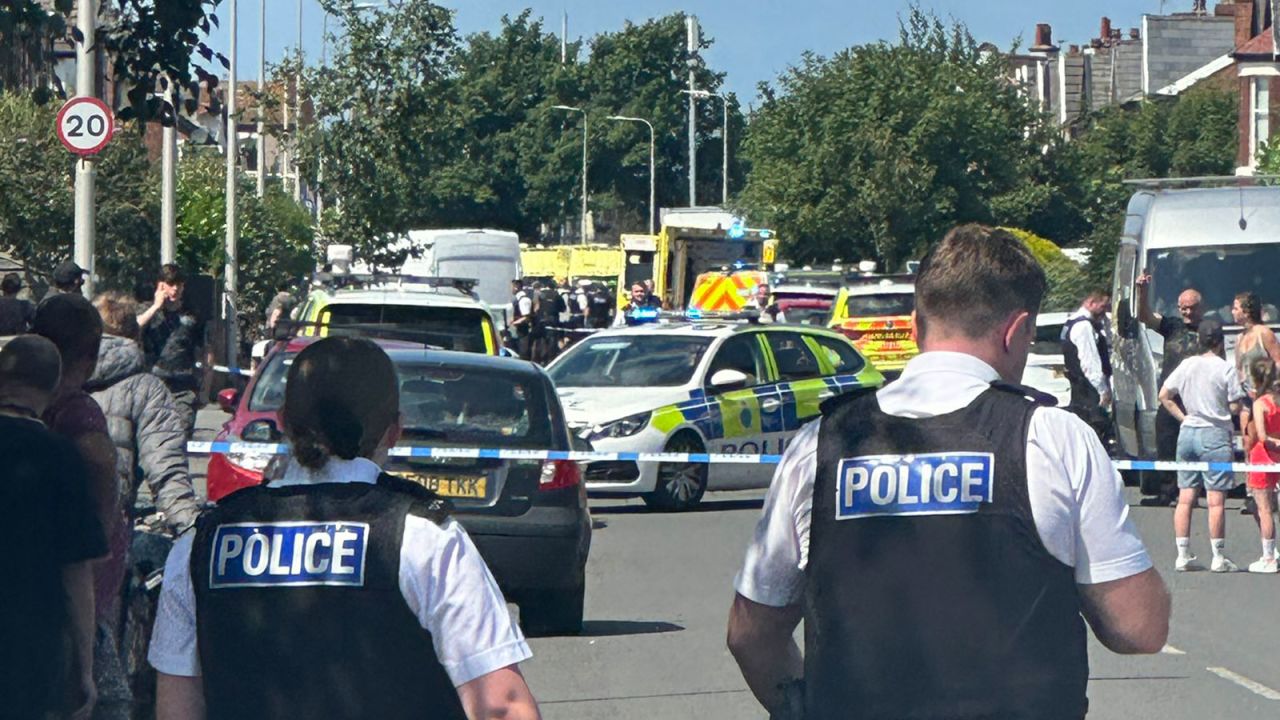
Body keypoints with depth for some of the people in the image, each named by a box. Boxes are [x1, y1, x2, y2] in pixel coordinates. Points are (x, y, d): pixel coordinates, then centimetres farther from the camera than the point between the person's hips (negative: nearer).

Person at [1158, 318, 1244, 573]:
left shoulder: (1187, 365, 6)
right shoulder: (1225, 368, -8)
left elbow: (1164, 395, 8)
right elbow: (1235, 407, -8)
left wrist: (1184, 417, 11)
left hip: (1187, 432, 5)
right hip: (1215, 435, -5)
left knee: (1185, 498, 8)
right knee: (1216, 500, -2)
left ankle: (1182, 555, 8)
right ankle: (1219, 557, 0)